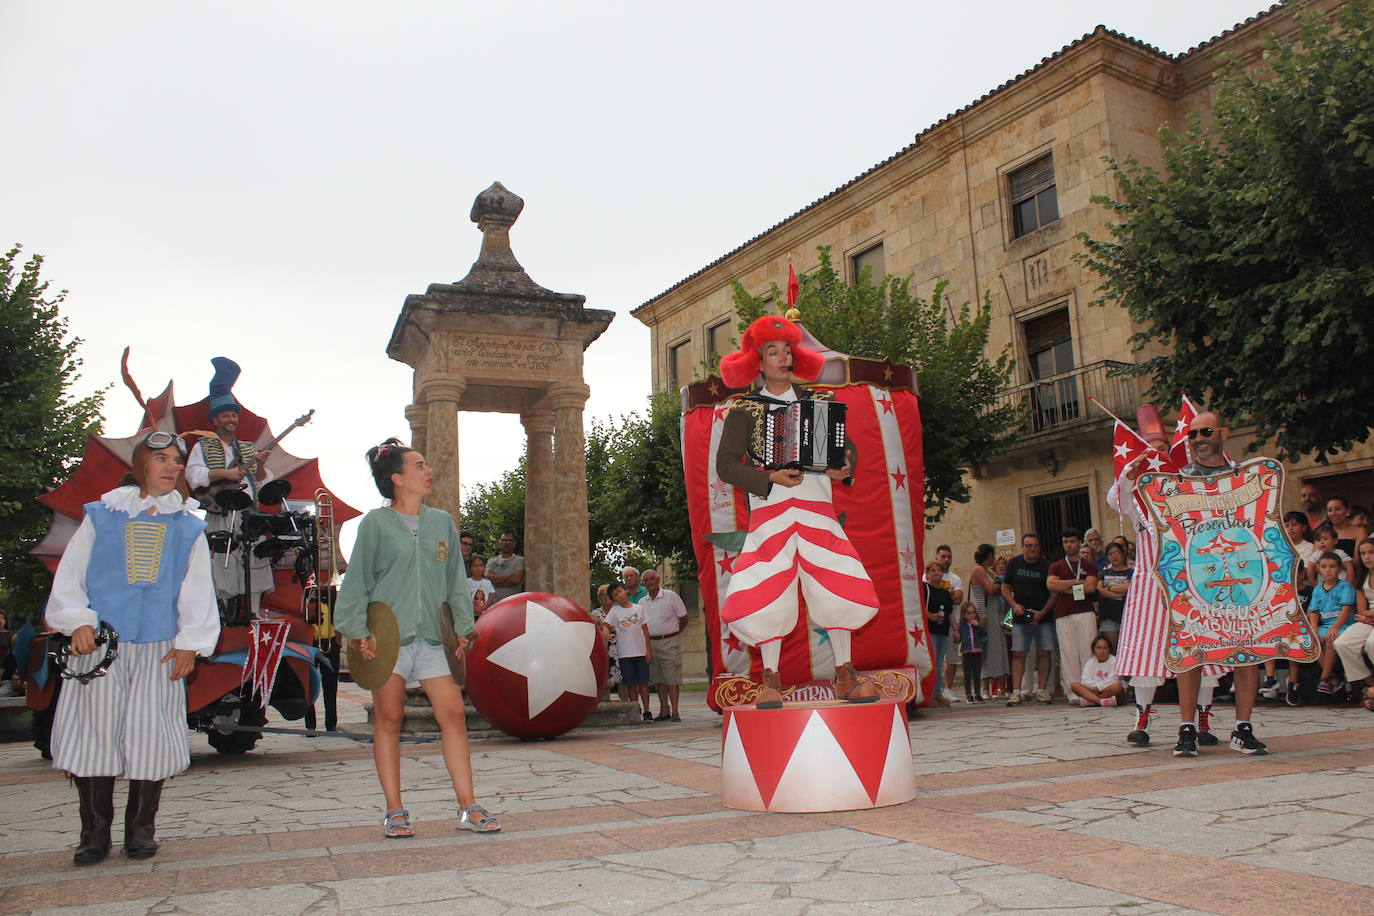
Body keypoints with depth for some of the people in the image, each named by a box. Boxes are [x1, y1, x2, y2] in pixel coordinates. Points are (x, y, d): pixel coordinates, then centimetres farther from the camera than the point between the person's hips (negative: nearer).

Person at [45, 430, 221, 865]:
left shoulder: (187, 527, 11)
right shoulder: (101, 516, 8)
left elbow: (197, 590, 9)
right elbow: (70, 575, 5)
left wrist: (190, 642, 1)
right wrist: (78, 621, -8)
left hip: (158, 648, 1)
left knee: (151, 735, 0)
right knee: (93, 730, -2)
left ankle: (140, 830, 13)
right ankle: (95, 832, 11)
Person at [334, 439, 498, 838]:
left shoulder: (442, 522, 12)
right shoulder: (375, 524, 0)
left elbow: (456, 581, 16)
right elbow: (356, 581, 0)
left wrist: (463, 628, 9)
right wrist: (358, 631, -9)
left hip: (431, 636, 3)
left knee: (453, 714, -3)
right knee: (388, 720, 2)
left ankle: (468, 808, 4)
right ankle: (395, 813, 12)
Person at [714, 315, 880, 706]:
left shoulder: (818, 401, 16)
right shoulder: (745, 410, 6)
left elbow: (847, 446, 20)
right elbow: (726, 463, -2)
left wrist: (845, 467, -3)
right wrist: (770, 479, -16)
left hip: (817, 505, 2)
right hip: (770, 510, -2)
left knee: (839, 587, -5)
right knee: (766, 593, -9)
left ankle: (845, 677, 9)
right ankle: (770, 680, 6)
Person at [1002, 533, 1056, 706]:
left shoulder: (1047, 565, 0)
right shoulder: (1013, 563, 6)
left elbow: (1054, 592, -1)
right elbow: (1005, 588, 9)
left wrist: (1042, 612, -11)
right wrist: (1014, 605, -8)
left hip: (1044, 616, -1)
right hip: (1020, 617, 1)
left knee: (1044, 653, -1)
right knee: (1018, 654, -5)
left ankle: (1042, 691, 6)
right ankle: (1016, 692, -6)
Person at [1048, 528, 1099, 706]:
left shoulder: (1089, 566, 13)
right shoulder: (1056, 566, 17)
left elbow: (1091, 586, -4)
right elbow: (1051, 584, -2)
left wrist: (1065, 587, -1)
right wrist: (1076, 582, -3)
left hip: (1086, 613, -1)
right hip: (1063, 615, 1)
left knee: (1087, 651, -7)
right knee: (1068, 653, -4)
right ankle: (1073, 694, -3)